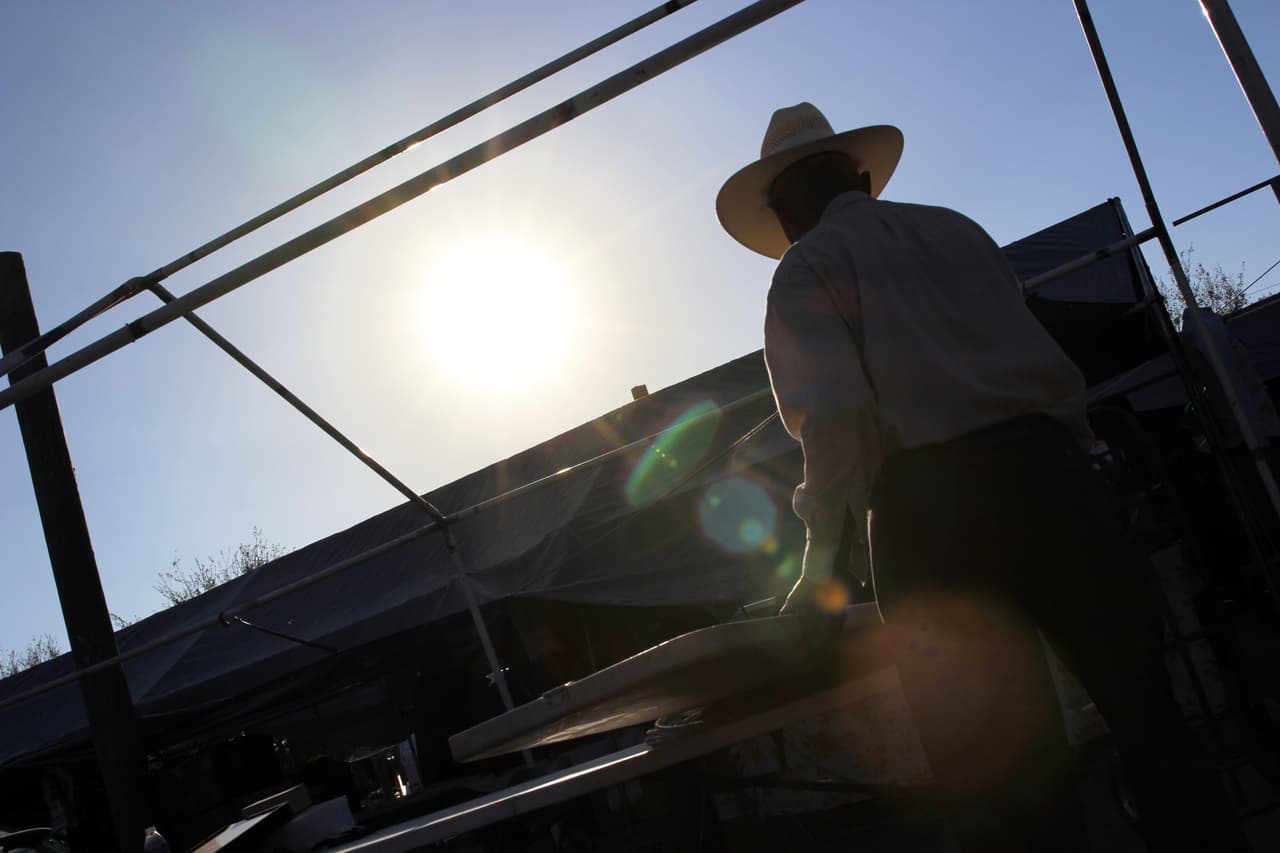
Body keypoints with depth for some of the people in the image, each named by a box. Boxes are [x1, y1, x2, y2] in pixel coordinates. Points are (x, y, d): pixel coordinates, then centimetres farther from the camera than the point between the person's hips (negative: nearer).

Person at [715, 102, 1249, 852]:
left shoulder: (805, 269, 8)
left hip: (926, 504, -4)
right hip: (1042, 468, 5)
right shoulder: (954, 228, 23)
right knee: (1146, 711, 11)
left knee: (1002, 777, -1)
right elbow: (1054, 365, 19)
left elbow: (834, 411, -9)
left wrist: (823, 556, -5)